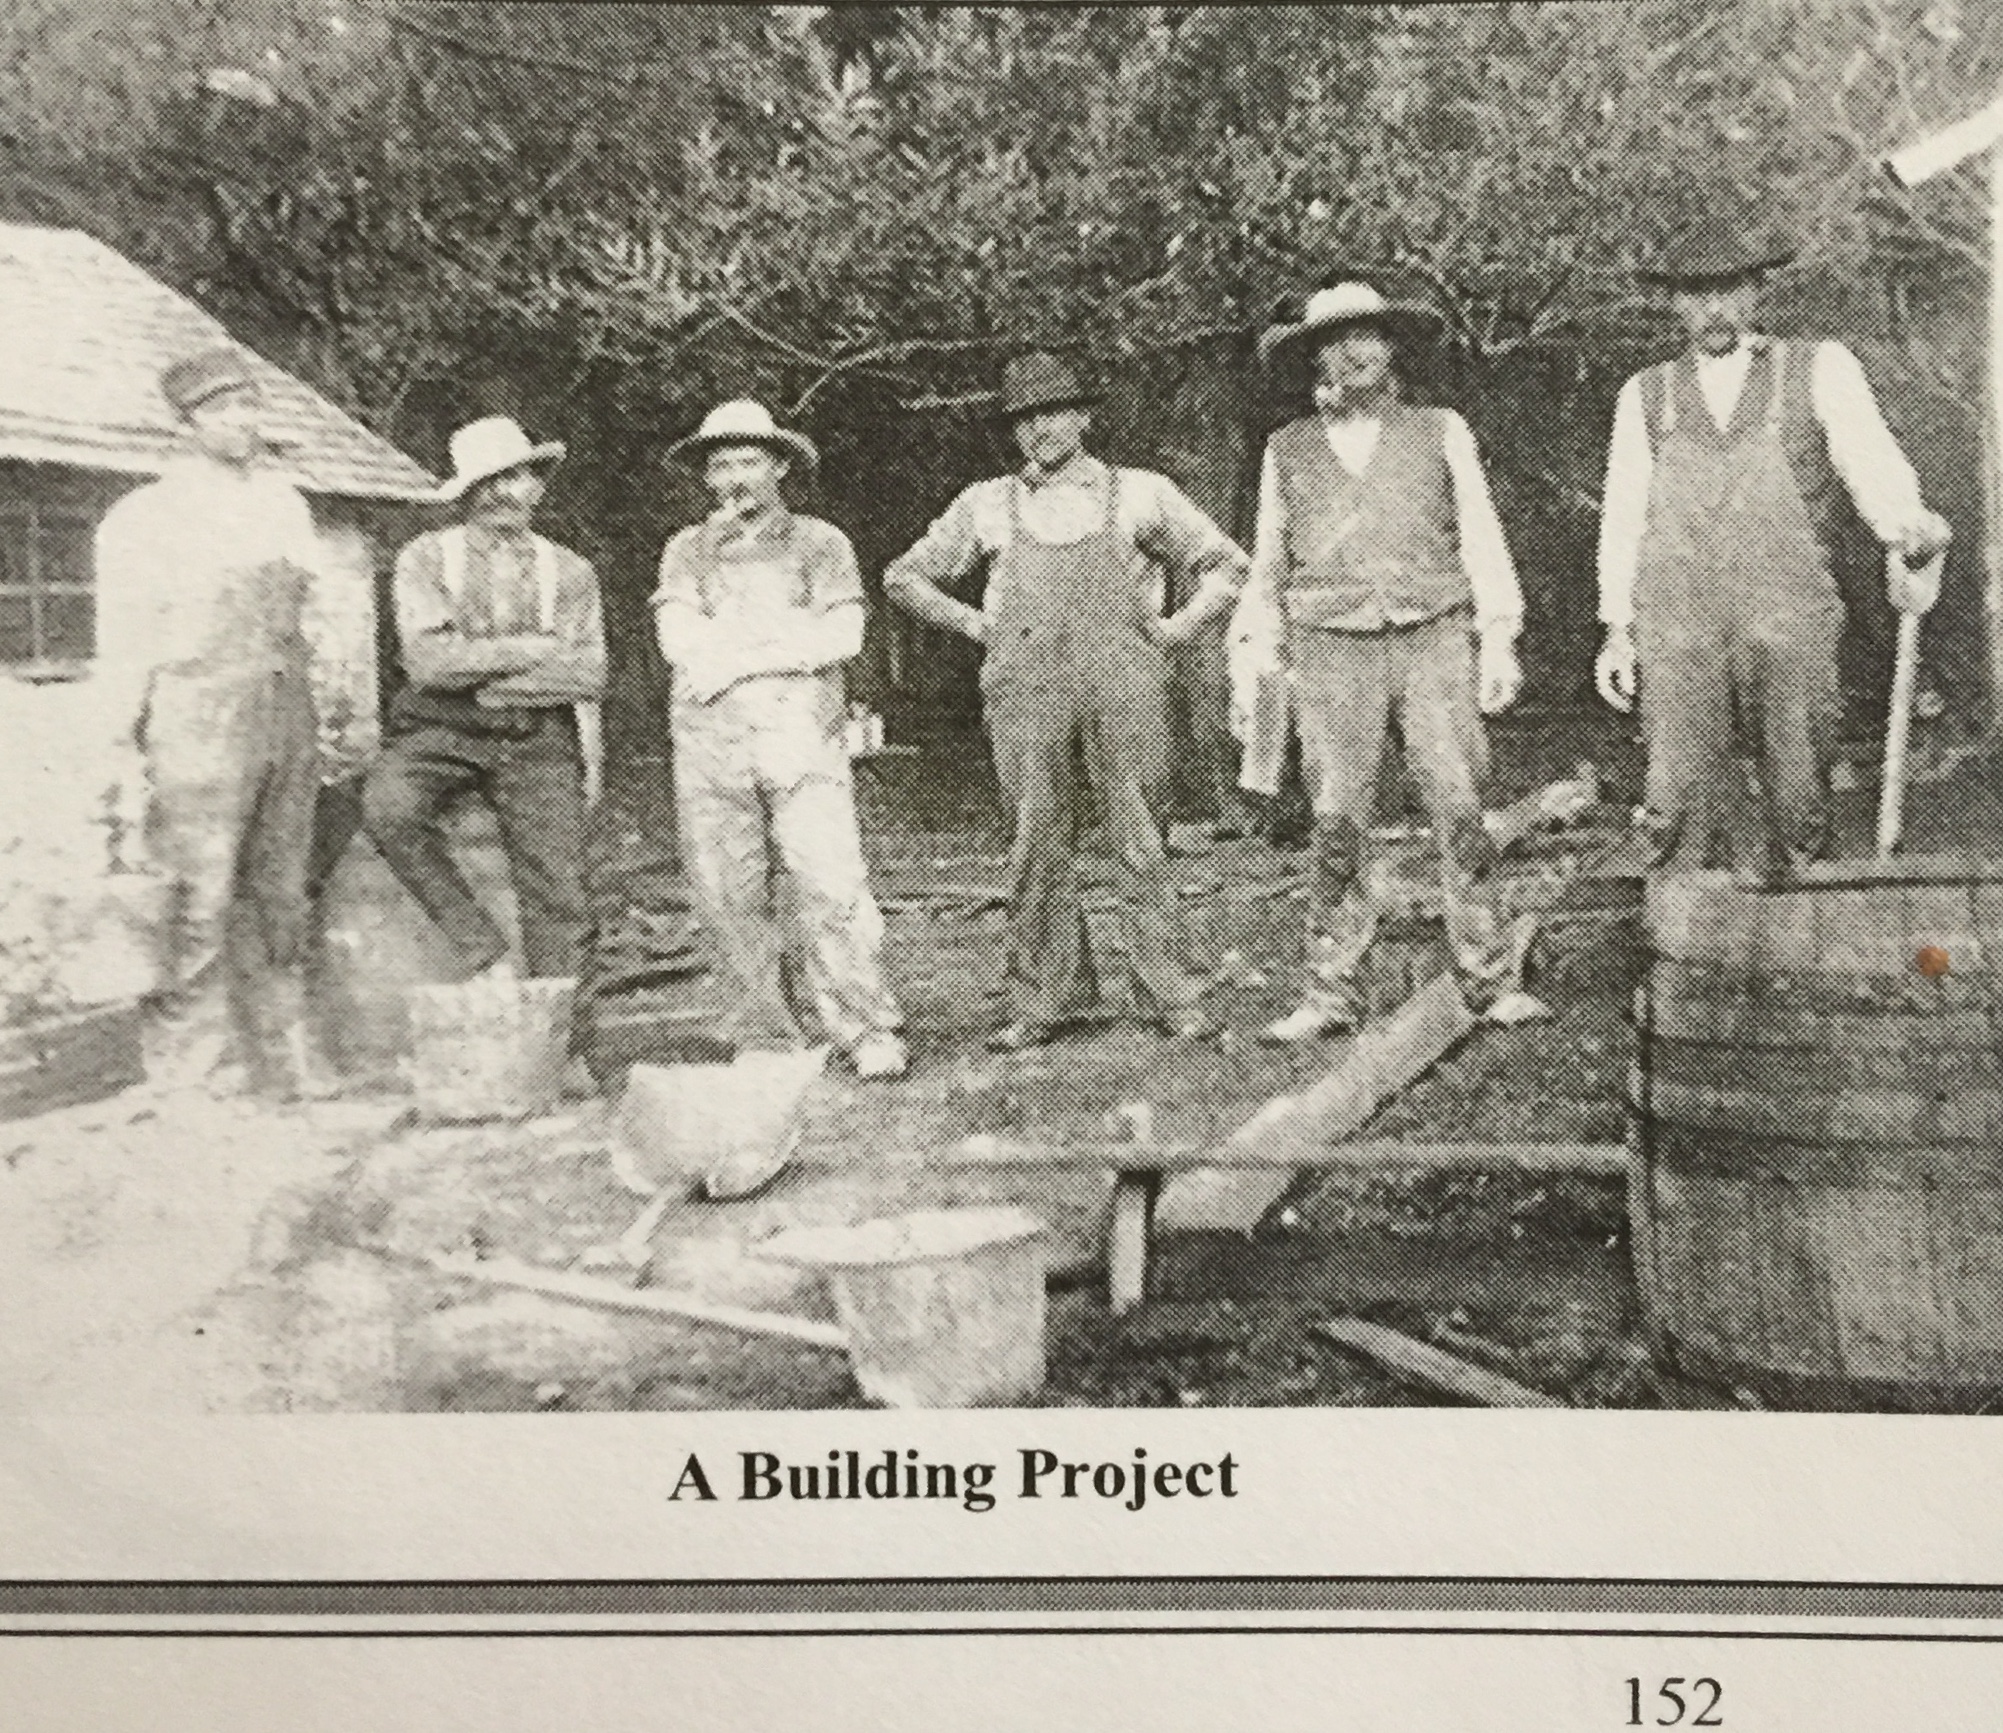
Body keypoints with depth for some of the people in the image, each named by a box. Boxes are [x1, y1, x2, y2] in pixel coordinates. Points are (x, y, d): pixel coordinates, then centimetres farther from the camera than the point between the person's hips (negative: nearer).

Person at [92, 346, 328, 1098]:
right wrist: (124, 753, -7)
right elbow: (123, 644, -2)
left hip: (288, 716, 5)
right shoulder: (146, 517, -1)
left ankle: (280, 1063, 16)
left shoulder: (285, 504, 14)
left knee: (278, 896, 9)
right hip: (200, 719, -5)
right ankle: (191, 1063, 4)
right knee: (203, 900, -7)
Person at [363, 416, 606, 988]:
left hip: (539, 734, 2)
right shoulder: (425, 559, 5)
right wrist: (530, 650, -7)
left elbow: (587, 677, 6)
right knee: (387, 807, -30)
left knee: (558, 893, -6)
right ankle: (482, 949, -17)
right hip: (443, 729, -1)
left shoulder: (570, 572, 11)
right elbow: (429, 663, -8)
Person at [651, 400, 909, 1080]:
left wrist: (733, 657, -7)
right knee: (732, 900, 1)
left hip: (802, 741, -2)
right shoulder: (687, 550, 16)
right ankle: (766, 1038, 9)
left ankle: (872, 1033, -6)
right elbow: (679, 639, 0)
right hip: (709, 746, 3)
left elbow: (842, 636, -4)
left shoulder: (819, 542, 11)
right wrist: (788, 628, -5)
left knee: (834, 888, -11)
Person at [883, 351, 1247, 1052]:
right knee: (1039, 844, 0)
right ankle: (1043, 1001, 6)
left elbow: (1225, 564, 18)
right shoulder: (987, 505, 15)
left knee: (1141, 844, -2)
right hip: (1027, 691, 1)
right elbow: (905, 577, 22)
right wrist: (975, 625, 12)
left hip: (1123, 685, -1)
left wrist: (1175, 628, 7)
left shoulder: (1138, 493, 12)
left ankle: (1170, 998, 4)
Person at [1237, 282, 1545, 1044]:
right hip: (1332, 653, 1)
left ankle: (1491, 982, 0)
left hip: (1434, 642, 0)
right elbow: (1268, 562, 20)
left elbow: (1482, 539, 11)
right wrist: (1262, 653, 14)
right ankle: (1331, 994, 2)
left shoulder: (1441, 432, 13)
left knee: (1460, 810, -6)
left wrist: (1499, 639, 2)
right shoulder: (1287, 451, 14)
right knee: (1336, 823, -4)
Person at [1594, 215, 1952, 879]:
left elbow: (1868, 456, -4)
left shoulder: (1820, 369, 11)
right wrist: (1617, 629, 8)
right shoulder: (1645, 395, 18)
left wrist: (1908, 526, -26)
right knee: (1682, 800, -8)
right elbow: (1622, 518, 16)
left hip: (1790, 623, -1)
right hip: (1676, 628, 1)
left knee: (1797, 794, -4)